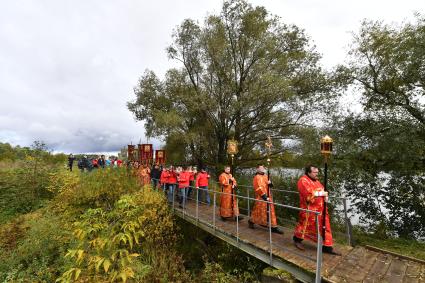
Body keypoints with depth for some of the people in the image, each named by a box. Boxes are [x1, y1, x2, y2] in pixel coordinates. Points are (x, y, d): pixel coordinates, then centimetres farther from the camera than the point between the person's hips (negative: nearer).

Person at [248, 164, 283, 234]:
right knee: (259, 211, 7)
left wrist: (270, 183, -7)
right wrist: (265, 197, -22)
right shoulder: (257, 177, -14)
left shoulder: (265, 176, 11)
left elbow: (269, 185, 17)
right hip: (261, 198, -7)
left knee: (271, 211, 8)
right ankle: (251, 221, 29)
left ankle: (273, 227, 15)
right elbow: (259, 188, -20)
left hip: (268, 196, 7)